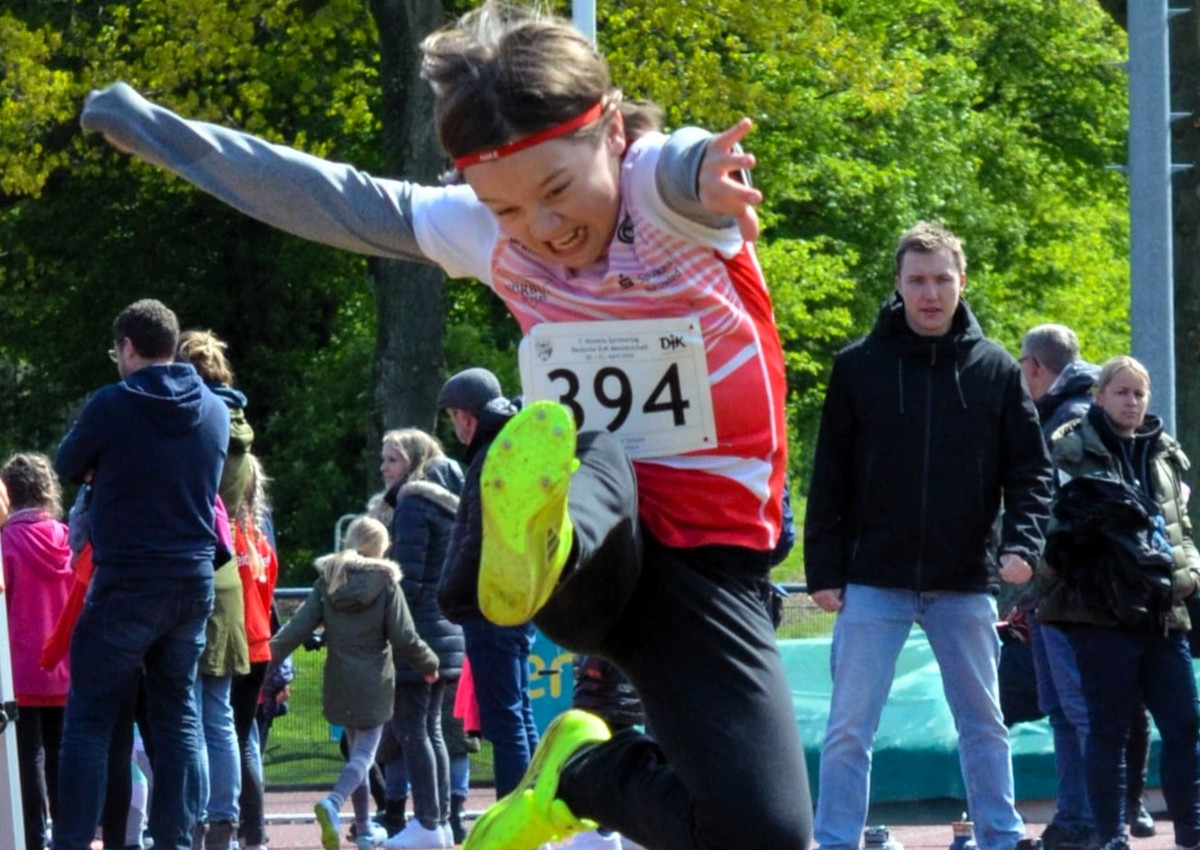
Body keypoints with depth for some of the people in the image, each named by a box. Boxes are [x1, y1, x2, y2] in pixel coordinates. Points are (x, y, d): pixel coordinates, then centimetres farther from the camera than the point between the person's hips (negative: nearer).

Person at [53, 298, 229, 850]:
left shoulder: (112, 406, -10)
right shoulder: (214, 411, 6)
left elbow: (67, 467, 3)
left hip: (125, 584, -5)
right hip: (195, 582, 5)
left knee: (89, 717, -1)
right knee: (178, 716, 11)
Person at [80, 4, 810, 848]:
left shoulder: (665, 202, -15)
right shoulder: (479, 227, -1)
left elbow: (682, 173, -41)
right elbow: (347, 203, 14)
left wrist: (706, 169, -68)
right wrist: (160, 130, 22)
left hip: (709, 554, -2)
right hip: (588, 540, 2)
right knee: (589, 459, -36)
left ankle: (583, 775, 3)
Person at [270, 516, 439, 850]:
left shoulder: (328, 581, 3)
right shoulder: (385, 583, -6)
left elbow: (299, 626, -5)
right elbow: (405, 639, -7)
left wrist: (267, 657, -3)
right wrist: (430, 664, 8)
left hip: (339, 682, 4)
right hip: (374, 684, -4)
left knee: (358, 750, 16)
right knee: (365, 751, -5)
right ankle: (333, 802, -33)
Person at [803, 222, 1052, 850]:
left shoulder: (997, 371, 4)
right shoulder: (858, 367, 1)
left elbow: (1031, 470, 5)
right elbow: (829, 478, 2)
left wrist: (1021, 543, -11)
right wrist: (823, 569, -4)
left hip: (966, 584, 1)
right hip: (874, 581, -1)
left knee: (983, 724, 9)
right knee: (849, 728, -3)